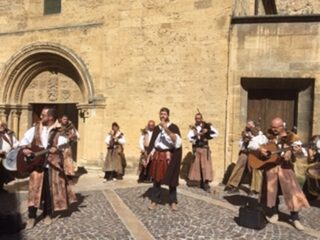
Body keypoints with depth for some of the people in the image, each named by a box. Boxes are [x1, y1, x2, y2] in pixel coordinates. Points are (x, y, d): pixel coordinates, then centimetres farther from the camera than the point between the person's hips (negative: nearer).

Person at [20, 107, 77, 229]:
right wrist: (24, 149, -6)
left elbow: (63, 143, -16)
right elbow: (25, 139, 12)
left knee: (50, 190, 7)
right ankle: (32, 217, 10)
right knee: (34, 189, 0)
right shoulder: (35, 129, 6)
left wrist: (57, 149, -36)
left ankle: (47, 214, 23)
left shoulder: (58, 131, -5)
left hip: (52, 164, -2)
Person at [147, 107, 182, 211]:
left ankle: (173, 201, 16)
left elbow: (177, 141, -21)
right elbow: (152, 143, 11)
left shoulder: (173, 127, -5)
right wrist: (149, 155, 4)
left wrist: (166, 129, -28)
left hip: (170, 156, -3)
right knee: (156, 178, 5)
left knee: (171, 179, 3)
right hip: (158, 156, 3)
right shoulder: (156, 128, 8)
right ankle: (154, 200, 16)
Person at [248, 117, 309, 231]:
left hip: (285, 167, -1)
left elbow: (299, 148, -5)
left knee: (291, 190, -6)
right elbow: (251, 143, 2)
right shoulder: (267, 136, 3)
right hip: (270, 166, 1)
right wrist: (259, 149, -16)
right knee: (271, 191, 6)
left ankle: (295, 218, 7)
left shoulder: (291, 137, 0)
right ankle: (273, 213, 26)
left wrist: (298, 151, -28)